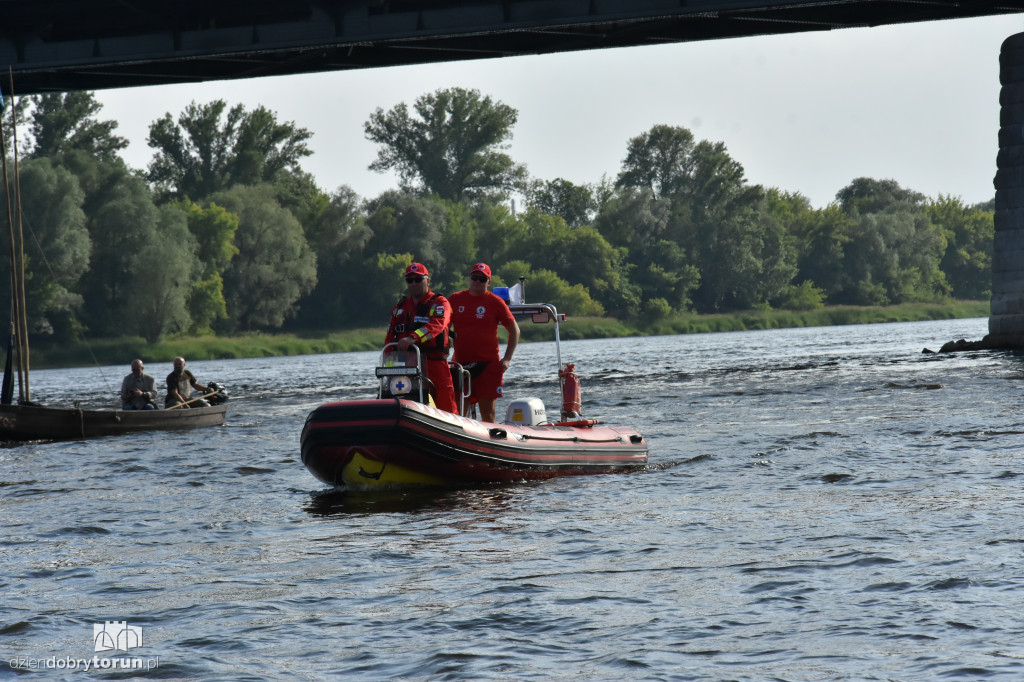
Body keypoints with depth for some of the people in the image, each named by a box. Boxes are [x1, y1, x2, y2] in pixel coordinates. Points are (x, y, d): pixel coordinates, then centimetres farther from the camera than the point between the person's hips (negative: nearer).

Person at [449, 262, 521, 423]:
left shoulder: (495, 302, 2)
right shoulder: (455, 299, 9)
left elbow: (514, 330, 6)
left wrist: (507, 359, -2)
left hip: (487, 364, -3)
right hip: (461, 364, 3)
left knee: (487, 410, -4)